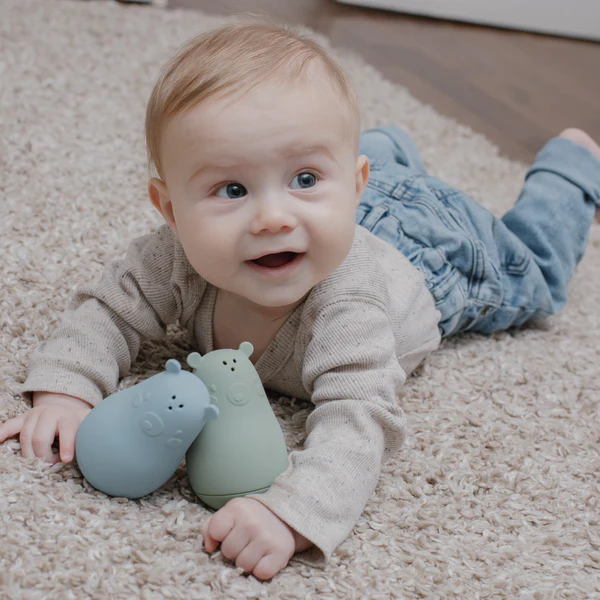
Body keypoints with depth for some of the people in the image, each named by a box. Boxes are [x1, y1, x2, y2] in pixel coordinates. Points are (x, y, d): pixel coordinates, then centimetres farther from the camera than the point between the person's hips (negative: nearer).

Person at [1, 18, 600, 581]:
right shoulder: (175, 257, -39)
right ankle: (391, 146, 65)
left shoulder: (346, 303, -53)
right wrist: (63, 388, -46)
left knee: (534, 275, 31)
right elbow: (109, 309, -27)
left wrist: (291, 511, -76)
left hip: (437, 252, -2)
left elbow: (357, 423, -59)